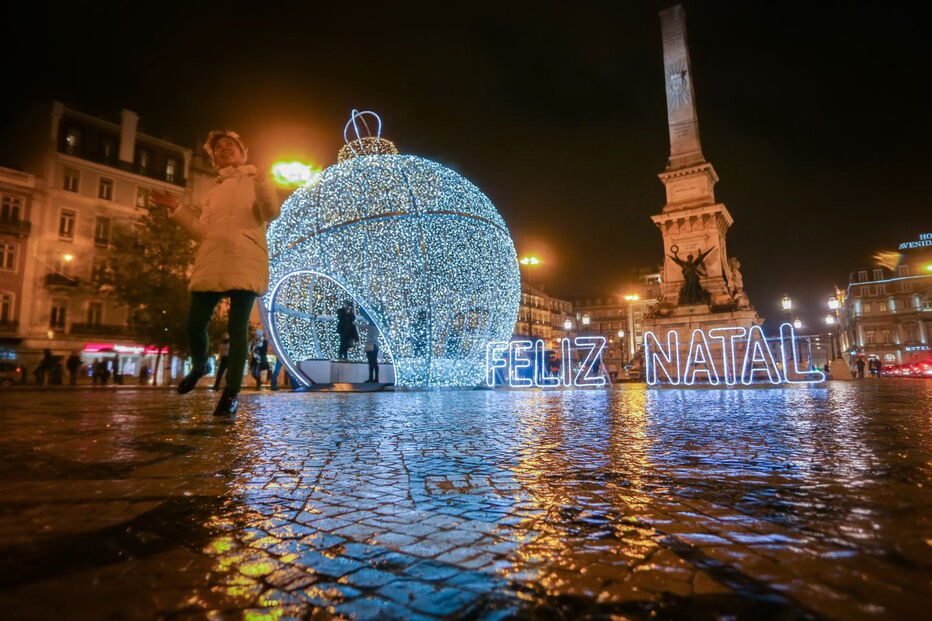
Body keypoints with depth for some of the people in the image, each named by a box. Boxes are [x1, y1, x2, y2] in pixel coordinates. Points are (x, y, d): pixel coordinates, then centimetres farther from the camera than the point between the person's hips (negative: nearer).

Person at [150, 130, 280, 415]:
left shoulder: (256, 180, 13)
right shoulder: (214, 192, 25)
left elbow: (271, 213, -5)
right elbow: (203, 230, 18)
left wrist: (262, 184, -19)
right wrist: (176, 207, 16)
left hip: (245, 262, -4)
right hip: (212, 262, 5)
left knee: (237, 328, -9)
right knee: (195, 324, 0)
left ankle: (232, 393, -3)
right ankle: (199, 366, 30)